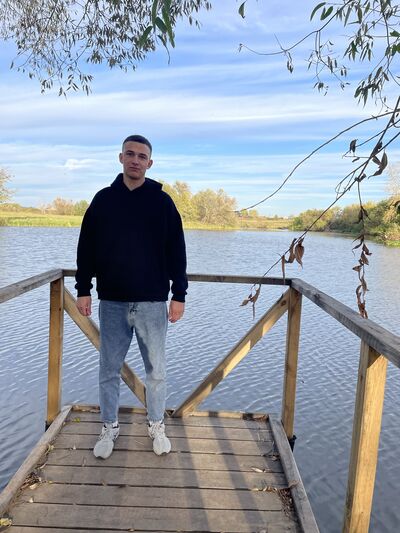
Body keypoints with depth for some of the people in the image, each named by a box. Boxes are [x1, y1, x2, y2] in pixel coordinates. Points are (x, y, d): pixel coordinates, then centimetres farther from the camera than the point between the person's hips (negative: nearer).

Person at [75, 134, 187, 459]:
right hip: (112, 302, 2)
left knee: (156, 370, 9)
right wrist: (83, 290, 4)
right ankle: (110, 428, 30)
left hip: (152, 302, -1)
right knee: (109, 370, 11)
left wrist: (179, 295, -3)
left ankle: (157, 427, 28)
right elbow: (87, 249, 8)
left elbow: (176, 252, 0)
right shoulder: (103, 199, 5)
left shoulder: (162, 201, 1)